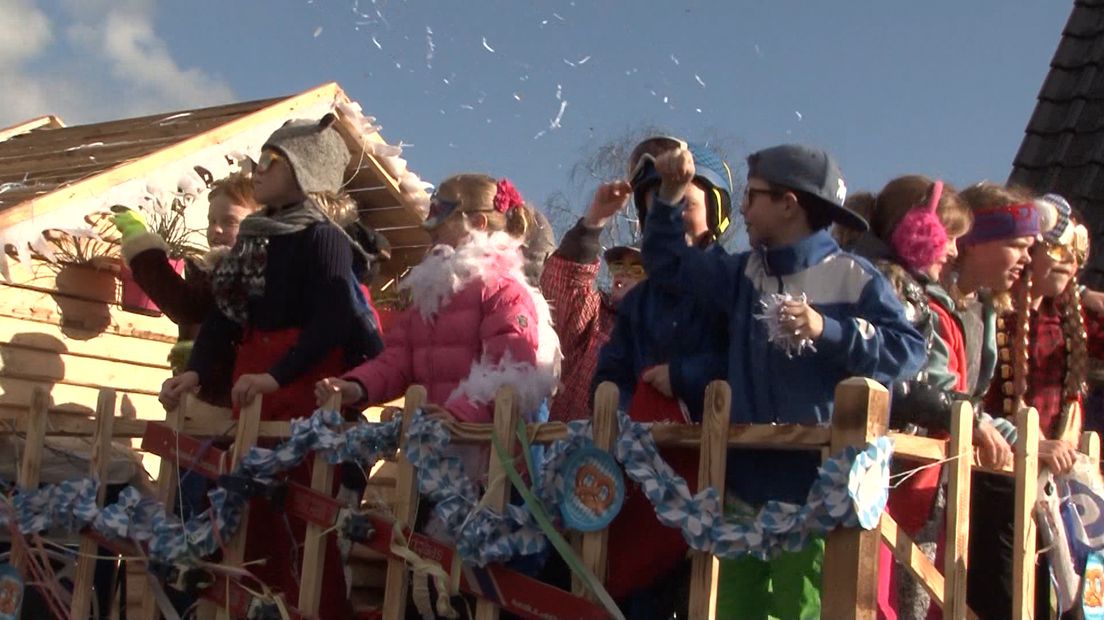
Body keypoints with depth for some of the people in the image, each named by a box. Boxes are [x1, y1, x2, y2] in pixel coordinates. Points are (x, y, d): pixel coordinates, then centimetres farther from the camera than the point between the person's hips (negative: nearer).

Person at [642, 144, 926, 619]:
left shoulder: (852, 277, -4)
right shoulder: (744, 273, 16)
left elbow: (909, 351, -12)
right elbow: (665, 262, 26)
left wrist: (827, 330, -19)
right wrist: (672, 194, 15)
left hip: (816, 494, -7)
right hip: (746, 487, 7)